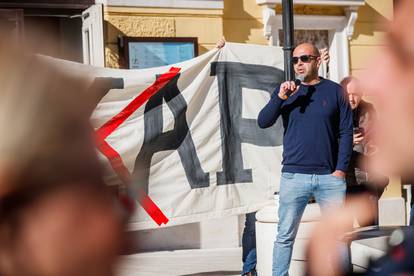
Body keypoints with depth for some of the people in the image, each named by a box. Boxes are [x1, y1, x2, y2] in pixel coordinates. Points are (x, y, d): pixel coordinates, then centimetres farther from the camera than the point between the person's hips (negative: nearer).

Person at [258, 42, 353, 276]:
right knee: (286, 236, 2)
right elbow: (263, 122, -1)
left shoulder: (334, 91, 6)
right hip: (294, 176, 0)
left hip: (330, 177, 0)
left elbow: (346, 132, 5)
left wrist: (341, 169, -3)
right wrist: (280, 98, -15)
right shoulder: (285, 90, 8)